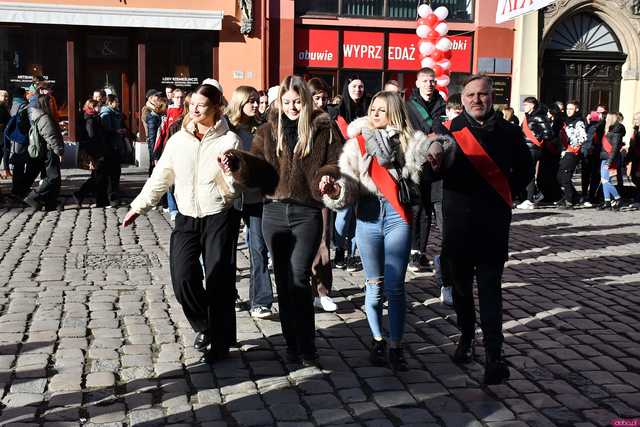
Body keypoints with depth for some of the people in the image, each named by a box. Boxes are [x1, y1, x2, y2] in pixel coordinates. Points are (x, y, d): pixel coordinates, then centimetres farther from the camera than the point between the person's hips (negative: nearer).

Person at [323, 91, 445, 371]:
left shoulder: (410, 141, 5)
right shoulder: (357, 142, 7)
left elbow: (418, 174, -8)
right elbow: (349, 178, -3)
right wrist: (337, 190, -23)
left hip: (397, 217, -1)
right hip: (368, 216, 1)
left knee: (395, 287, -3)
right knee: (374, 286, 8)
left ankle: (396, 346, 11)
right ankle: (378, 340, 26)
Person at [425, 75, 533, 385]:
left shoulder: (508, 133, 2)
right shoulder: (450, 131, 0)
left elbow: (524, 170, 17)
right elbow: (431, 175, -5)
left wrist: (506, 195, 6)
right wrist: (434, 162, -27)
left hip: (494, 225, -1)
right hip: (457, 223, 1)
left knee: (490, 290, -4)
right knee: (460, 286, 12)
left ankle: (494, 356, -2)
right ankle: (466, 336, 30)